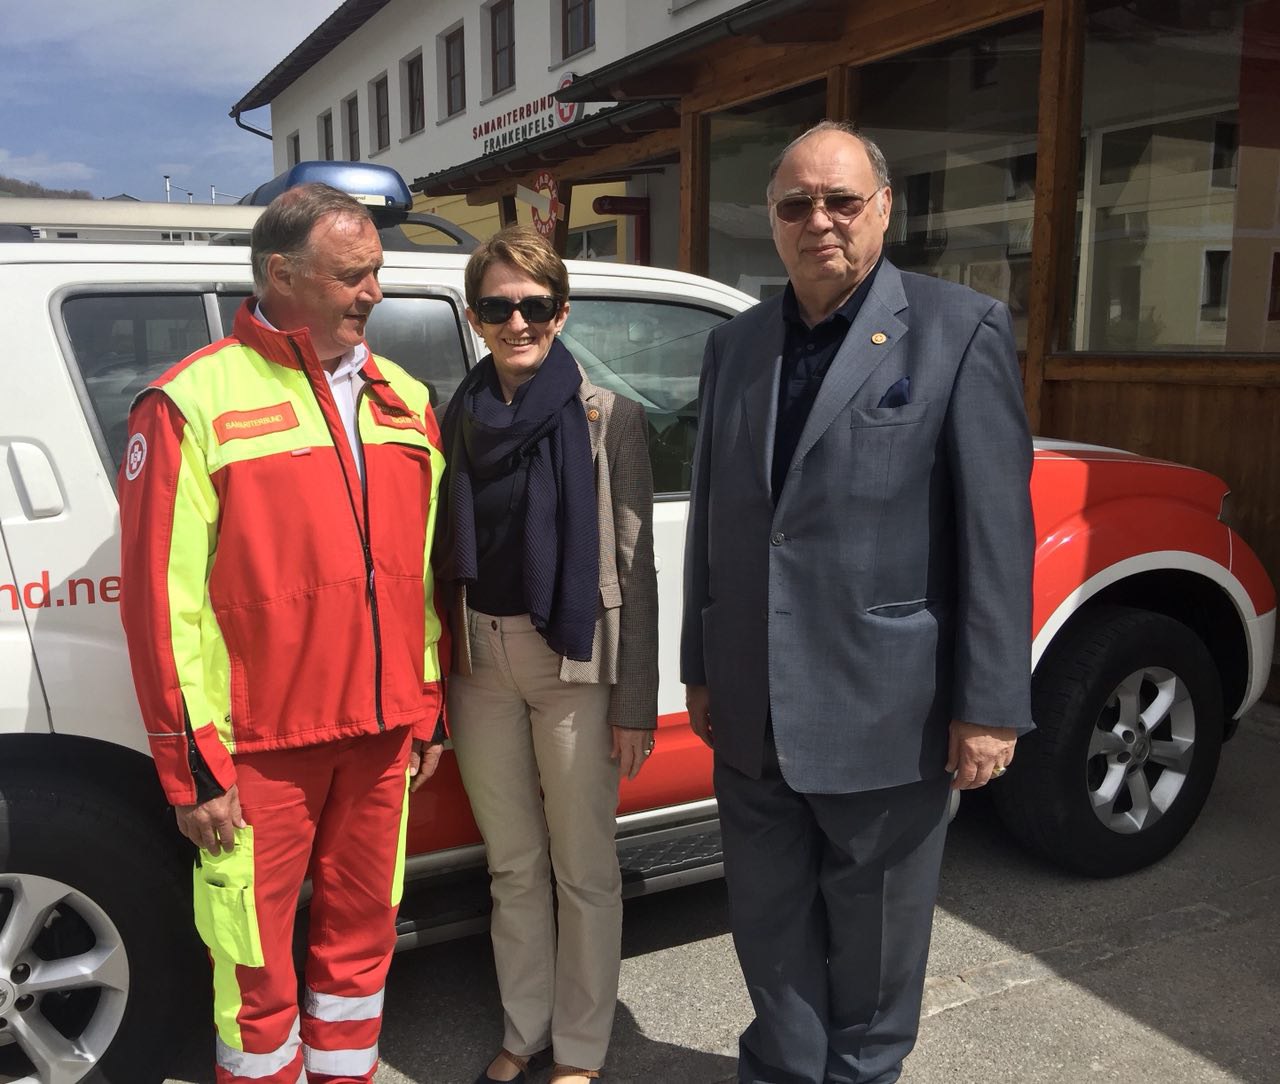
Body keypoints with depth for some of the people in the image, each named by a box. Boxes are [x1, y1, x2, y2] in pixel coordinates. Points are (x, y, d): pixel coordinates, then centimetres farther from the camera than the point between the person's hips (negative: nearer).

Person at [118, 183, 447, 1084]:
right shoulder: (195, 402, -9)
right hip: (261, 745, -5)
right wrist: (192, 765, -10)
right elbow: (161, 597, -11)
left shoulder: (403, 400, 9)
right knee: (258, 964, 6)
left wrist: (428, 709, 13)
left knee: (363, 933, 18)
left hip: (379, 736, 5)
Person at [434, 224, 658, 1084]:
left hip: (574, 662, -4)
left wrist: (635, 701, -10)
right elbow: (446, 554, 9)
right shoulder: (459, 418, 5)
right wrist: (433, 674, 6)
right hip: (480, 662, 4)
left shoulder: (609, 418, -7)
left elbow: (633, 566, -8)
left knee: (583, 869, 8)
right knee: (513, 866, 16)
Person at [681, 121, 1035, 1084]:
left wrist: (990, 706, -12)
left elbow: (997, 531, -10)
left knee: (873, 947, 15)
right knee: (771, 932, 19)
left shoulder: (963, 331, -6)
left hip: (884, 714, -4)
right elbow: (711, 521, 11)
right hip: (753, 717, 5)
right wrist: (702, 671, 13)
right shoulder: (736, 344, 9)